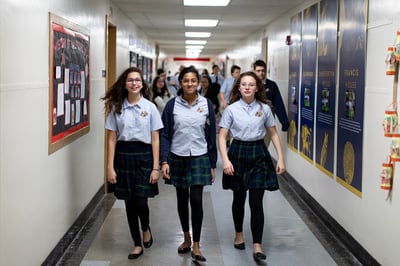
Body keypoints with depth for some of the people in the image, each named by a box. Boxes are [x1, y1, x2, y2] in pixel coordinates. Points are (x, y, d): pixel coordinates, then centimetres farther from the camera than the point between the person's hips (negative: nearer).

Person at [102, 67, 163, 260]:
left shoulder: (150, 107, -1)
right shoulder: (116, 107, 2)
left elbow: (155, 140, -1)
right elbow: (112, 139, 2)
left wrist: (156, 167, -6)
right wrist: (110, 167, -3)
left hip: (144, 156, -2)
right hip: (123, 156, 2)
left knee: (140, 202, -9)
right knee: (130, 203, 7)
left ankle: (146, 229, 26)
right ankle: (137, 245, 23)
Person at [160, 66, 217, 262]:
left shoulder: (206, 104, -1)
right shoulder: (172, 105, -2)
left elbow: (211, 136, 3)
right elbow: (165, 135, -1)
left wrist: (212, 165, 3)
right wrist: (164, 161, -10)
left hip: (199, 159, -1)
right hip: (178, 158, 1)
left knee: (196, 201, -6)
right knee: (182, 200, 12)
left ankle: (196, 245, 4)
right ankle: (186, 238, 30)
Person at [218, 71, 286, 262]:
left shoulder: (264, 109, 1)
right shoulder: (231, 109, -3)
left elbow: (273, 134, 7)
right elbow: (222, 137, -4)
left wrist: (280, 159, 2)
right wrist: (225, 160, -16)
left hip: (258, 154, 0)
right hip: (237, 153, 0)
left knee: (256, 202, -5)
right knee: (238, 198, 15)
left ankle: (257, 246, -1)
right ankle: (239, 234, 37)